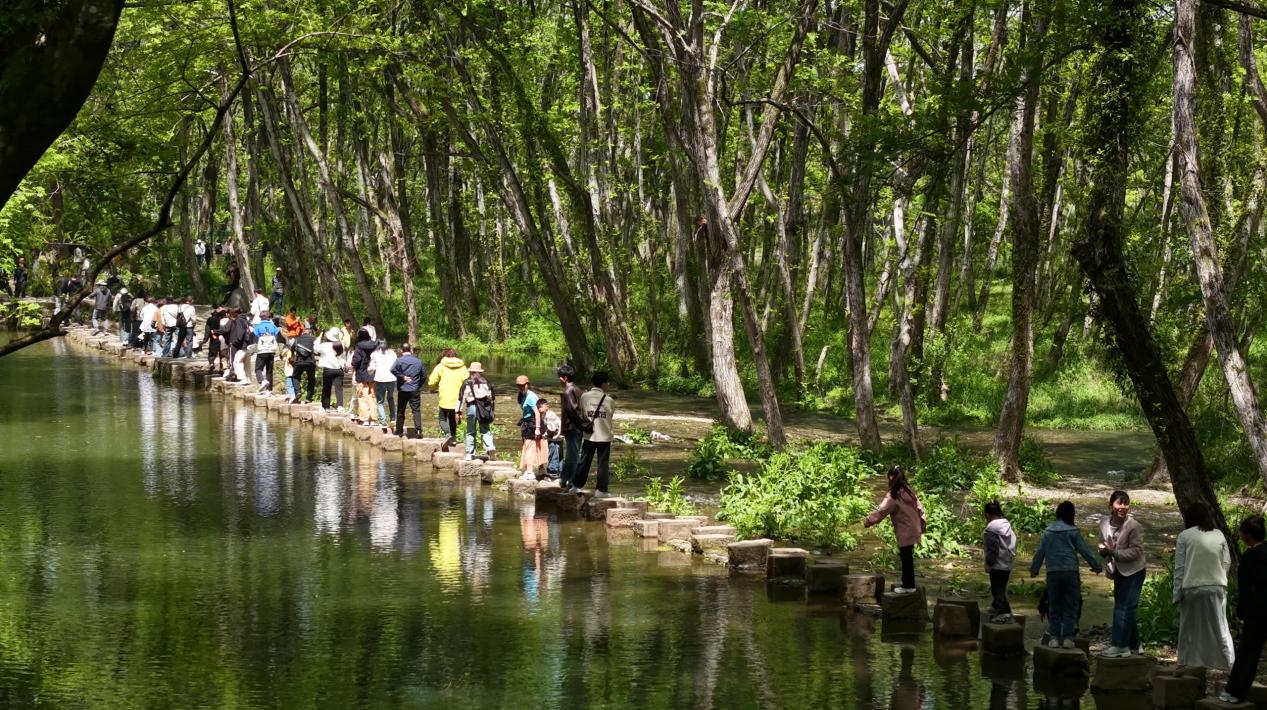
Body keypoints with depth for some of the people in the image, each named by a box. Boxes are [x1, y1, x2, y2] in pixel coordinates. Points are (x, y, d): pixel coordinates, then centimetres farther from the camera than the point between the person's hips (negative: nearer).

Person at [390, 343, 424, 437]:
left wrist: (402, 377, -15)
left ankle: (399, 430, 16)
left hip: (403, 390, -1)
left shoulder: (400, 360, -7)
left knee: (400, 411, 10)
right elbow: (423, 376, 11)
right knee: (416, 410, 1)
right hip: (415, 390, 1)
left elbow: (393, 370, -26)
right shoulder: (418, 361, 3)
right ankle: (418, 429, -13)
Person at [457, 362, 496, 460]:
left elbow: (461, 398, -1)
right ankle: (490, 448, -21)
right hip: (484, 408, 2)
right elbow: (493, 397, 12)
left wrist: (459, 412, 0)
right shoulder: (486, 382, 11)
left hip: (471, 408, -2)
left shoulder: (466, 383, 3)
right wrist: (492, 410, 19)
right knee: (485, 431, 3)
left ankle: (469, 454, 8)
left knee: (470, 432, 9)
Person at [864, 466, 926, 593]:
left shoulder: (893, 496, -17)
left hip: (905, 532, -8)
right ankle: (907, 583, 23)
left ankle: (909, 585, 8)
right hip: (914, 529, 8)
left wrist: (869, 521, -5)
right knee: (907, 557, 16)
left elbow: (881, 511, -17)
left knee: (906, 558, 1)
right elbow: (919, 509, 13)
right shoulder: (909, 491, 6)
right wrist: (921, 526, 22)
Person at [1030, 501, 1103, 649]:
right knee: (1071, 605, 4)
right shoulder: (1073, 531, -5)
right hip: (1070, 571, -3)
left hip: (1053, 573, 3)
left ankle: (1053, 637, 6)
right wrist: (1096, 566, 8)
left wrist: (1034, 570, 20)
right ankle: (1068, 637, 0)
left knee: (1054, 606, 10)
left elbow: (1040, 552, 9)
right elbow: (1084, 551, -2)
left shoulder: (1048, 531, 5)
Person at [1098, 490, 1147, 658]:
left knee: (1124, 608, -10)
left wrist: (1114, 552, -26)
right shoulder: (1104, 523, 0)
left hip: (1133, 572, -7)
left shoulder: (1134, 526, -19)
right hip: (1118, 572, 7)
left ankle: (1119, 645, -7)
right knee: (1126, 610, 14)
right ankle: (1133, 646, 25)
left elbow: (1136, 551, -21)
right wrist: (1104, 551, -11)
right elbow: (1103, 544, 13)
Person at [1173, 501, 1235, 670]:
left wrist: (1176, 593, -1)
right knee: (1219, 627, 6)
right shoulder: (1219, 535, 4)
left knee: (1190, 628, 9)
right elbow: (1227, 563, 5)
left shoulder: (1184, 536, -3)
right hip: (1216, 587, 2)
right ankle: (1228, 664, 2)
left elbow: (1179, 568, -4)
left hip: (1192, 588, -2)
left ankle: (1187, 663, 12)